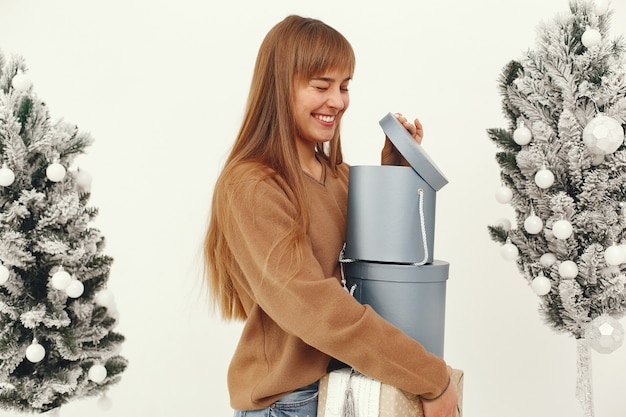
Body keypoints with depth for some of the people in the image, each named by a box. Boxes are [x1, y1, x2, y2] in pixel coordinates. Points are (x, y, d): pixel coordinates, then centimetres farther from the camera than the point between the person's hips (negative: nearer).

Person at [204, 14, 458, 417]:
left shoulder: (337, 174, 6)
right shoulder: (250, 187, -20)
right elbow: (314, 307, -28)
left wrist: (397, 163, 2)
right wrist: (432, 377, -27)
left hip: (339, 379, 7)